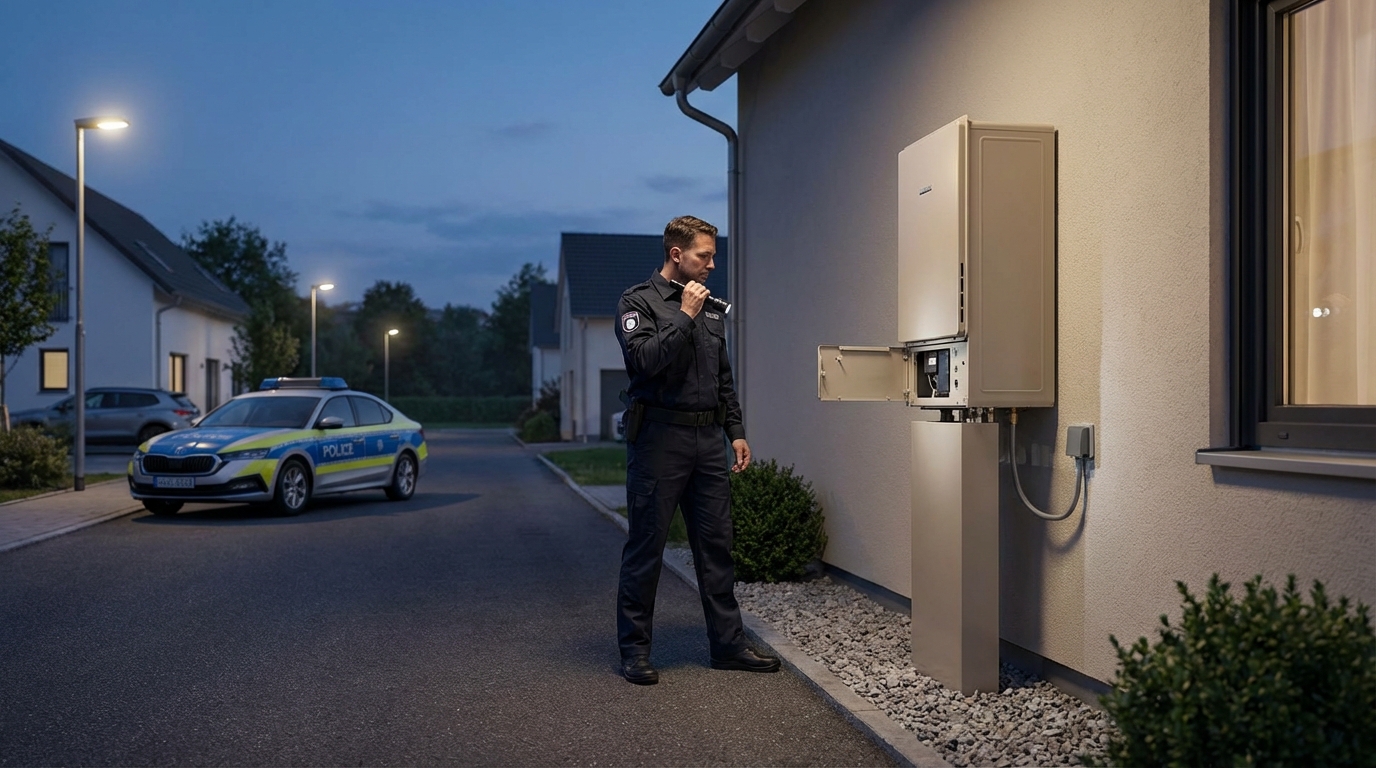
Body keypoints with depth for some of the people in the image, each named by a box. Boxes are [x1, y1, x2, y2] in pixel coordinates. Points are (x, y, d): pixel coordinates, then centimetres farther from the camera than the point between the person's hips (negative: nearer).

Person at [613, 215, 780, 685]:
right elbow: (645, 360, -19)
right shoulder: (638, 301, -2)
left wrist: (736, 431, 15)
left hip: (708, 439, 6)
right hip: (659, 438, -6)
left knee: (716, 544, 9)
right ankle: (634, 650, 11)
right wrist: (684, 316, -15)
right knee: (646, 546, 1)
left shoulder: (710, 307, 17)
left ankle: (728, 643, 18)